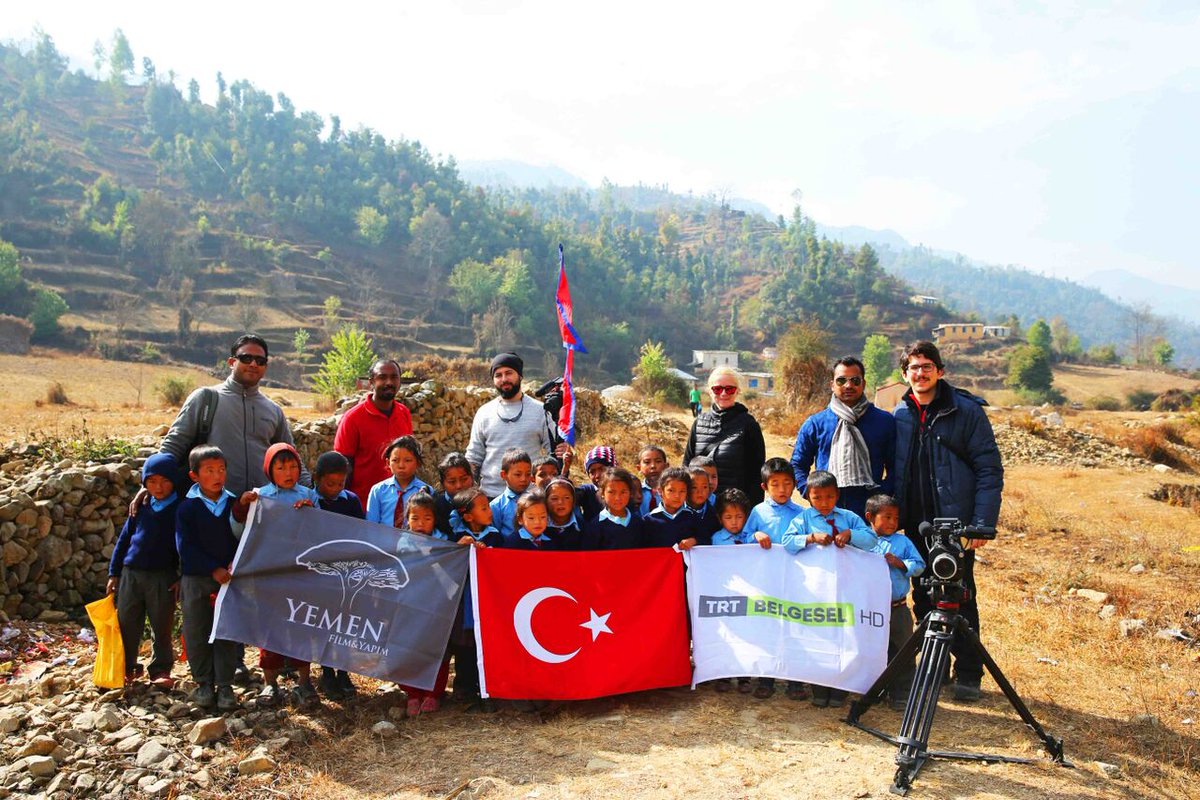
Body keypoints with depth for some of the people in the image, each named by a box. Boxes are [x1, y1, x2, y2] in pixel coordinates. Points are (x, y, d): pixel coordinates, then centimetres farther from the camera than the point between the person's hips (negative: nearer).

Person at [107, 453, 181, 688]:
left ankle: (160, 670, 17)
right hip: (131, 573, 3)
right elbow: (123, 539, 12)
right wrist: (114, 573, 11)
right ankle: (127, 668, 23)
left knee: (162, 626, 5)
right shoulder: (141, 507, 5)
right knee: (126, 624, 8)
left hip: (163, 576, -3)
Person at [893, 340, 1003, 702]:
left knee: (960, 600, 4)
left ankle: (967, 675, 17)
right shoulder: (899, 416, 6)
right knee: (923, 600, 12)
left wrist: (983, 523, -14)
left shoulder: (966, 410, -6)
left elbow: (990, 469, -8)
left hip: (956, 523, -4)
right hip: (915, 524, 4)